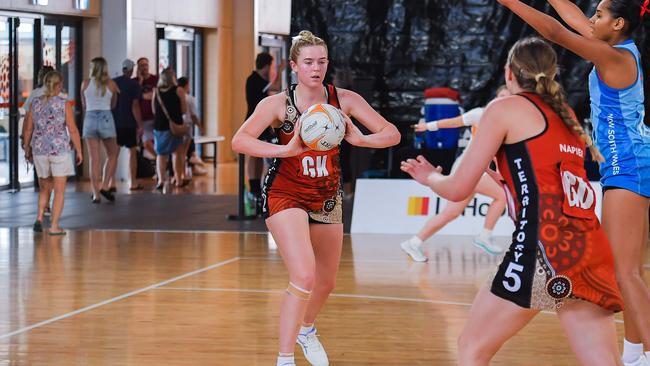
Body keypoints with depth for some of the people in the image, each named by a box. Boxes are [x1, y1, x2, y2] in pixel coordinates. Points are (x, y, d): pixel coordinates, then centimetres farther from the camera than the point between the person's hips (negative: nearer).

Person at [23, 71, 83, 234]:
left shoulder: (35, 103, 0)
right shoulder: (64, 104, -9)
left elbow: (28, 129, 5)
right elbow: (73, 130, -8)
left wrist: (27, 149, 17)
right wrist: (79, 151, 2)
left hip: (39, 149, 3)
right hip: (60, 149, -3)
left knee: (45, 188, 20)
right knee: (59, 190, 6)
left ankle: (39, 218, 4)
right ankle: (54, 226, 3)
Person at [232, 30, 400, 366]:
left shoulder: (344, 99, -7)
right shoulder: (277, 104, -14)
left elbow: (392, 134, -9)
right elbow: (239, 141, -27)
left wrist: (358, 139, -29)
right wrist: (287, 149, -40)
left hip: (327, 198, 4)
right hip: (285, 196, -4)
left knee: (326, 283, 17)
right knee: (304, 277, -23)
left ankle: (306, 330, 50)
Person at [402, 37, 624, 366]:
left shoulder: (505, 108, 6)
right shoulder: (566, 116, 22)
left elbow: (458, 189, 6)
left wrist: (429, 177, 26)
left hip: (544, 249, -6)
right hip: (592, 250, 6)